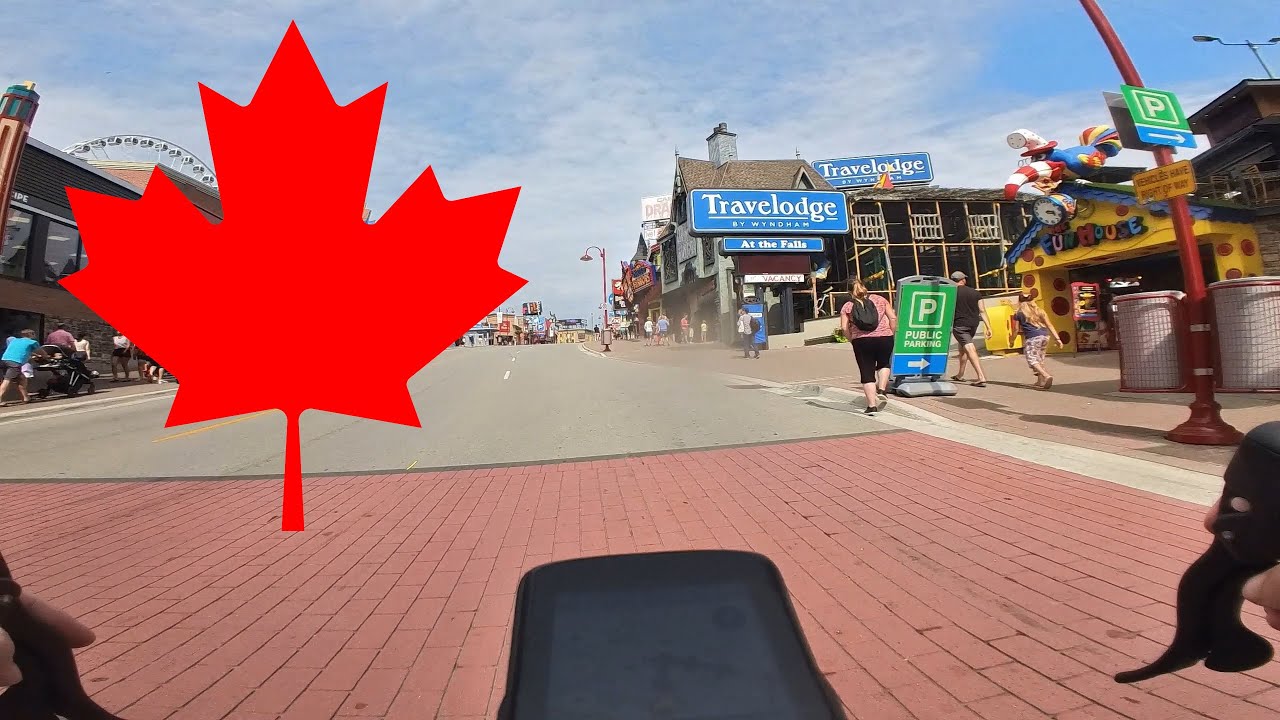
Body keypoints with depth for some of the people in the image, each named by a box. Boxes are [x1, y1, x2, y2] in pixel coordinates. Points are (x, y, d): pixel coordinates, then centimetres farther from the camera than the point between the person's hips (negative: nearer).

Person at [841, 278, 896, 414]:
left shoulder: (847, 307, 7)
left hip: (862, 341, -1)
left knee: (867, 373, 5)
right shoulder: (879, 299, 11)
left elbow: (844, 327, -5)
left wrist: (852, 340, 7)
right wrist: (892, 333, 13)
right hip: (884, 338, 2)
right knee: (883, 364, 27)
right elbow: (893, 318, 4)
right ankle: (882, 390, 9)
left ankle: (872, 406, 3)